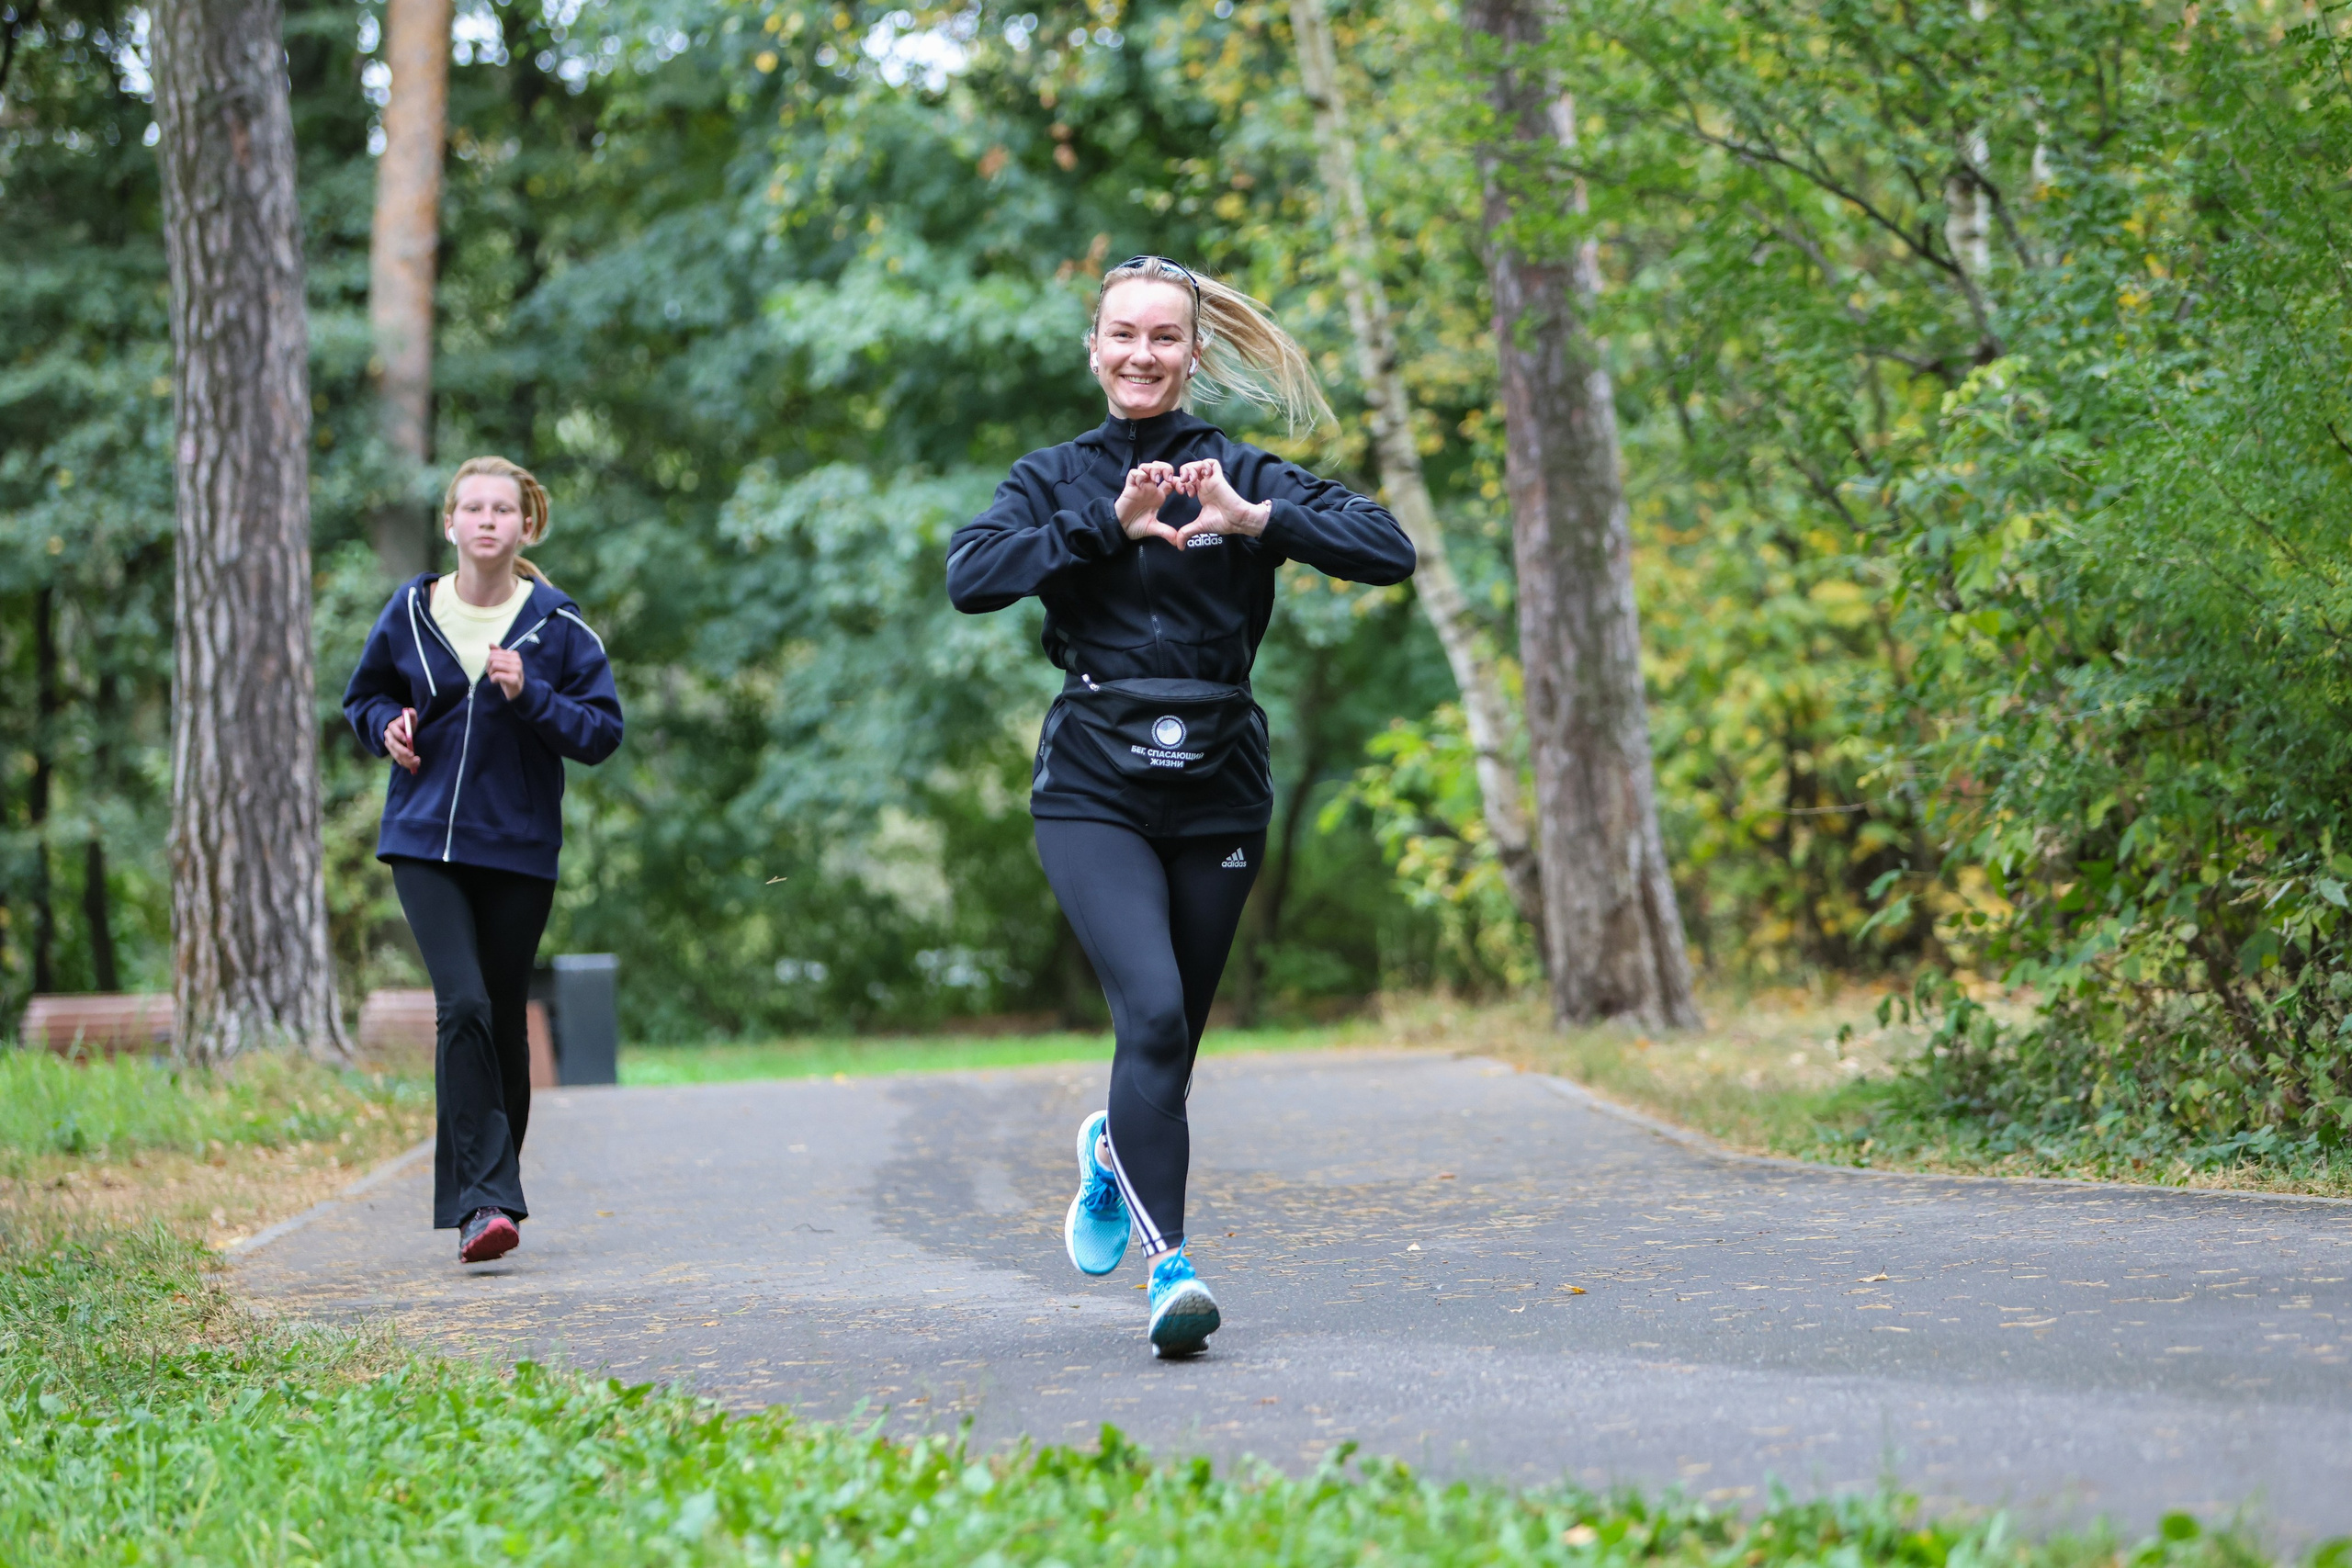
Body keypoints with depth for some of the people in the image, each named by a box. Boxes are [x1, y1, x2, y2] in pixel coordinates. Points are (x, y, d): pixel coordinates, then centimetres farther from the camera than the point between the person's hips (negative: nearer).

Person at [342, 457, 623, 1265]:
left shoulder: (556, 623, -1)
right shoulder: (411, 612, 3)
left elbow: (603, 729, -1)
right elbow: (364, 694, 19)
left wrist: (530, 697, -17)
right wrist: (388, 726, -3)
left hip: (518, 849, 0)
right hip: (424, 841, 0)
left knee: (503, 1019, 7)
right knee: (462, 1004, -18)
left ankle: (489, 1195, 25)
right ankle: (483, 1201, -20)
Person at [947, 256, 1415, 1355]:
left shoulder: (1242, 476, 6)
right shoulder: (1055, 478, 7)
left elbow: (1390, 553, -6)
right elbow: (969, 579, -11)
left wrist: (1257, 521, -19)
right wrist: (1109, 525, -17)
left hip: (1217, 786, 2)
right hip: (1094, 785, -2)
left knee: (1173, 1033, 11)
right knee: (1151, 1010, -21)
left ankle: (1115, 1150, 45)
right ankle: (1169, 1266, -19)